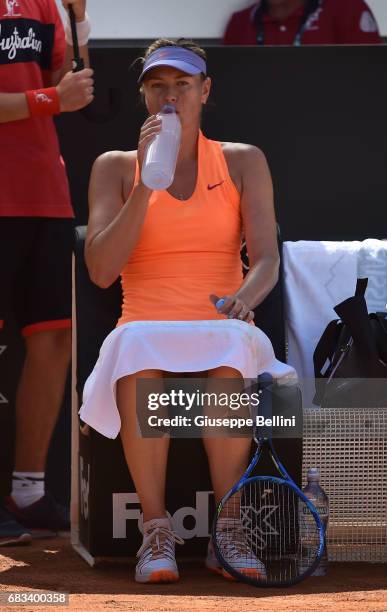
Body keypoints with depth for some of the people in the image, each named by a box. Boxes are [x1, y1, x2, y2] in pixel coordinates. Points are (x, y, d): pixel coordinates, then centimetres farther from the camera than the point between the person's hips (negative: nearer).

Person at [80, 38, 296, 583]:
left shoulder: (243, 162, 11)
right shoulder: (115, 167, 10)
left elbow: (266, 258, -2)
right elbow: (100, 271, -4)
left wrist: (246, 297, -26)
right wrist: (147, 183, -11)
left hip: (222, 330, 0)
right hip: (145, 328, 0)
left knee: (226, 362, -38)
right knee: (137, 355, -38)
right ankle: (157, 530, -29)